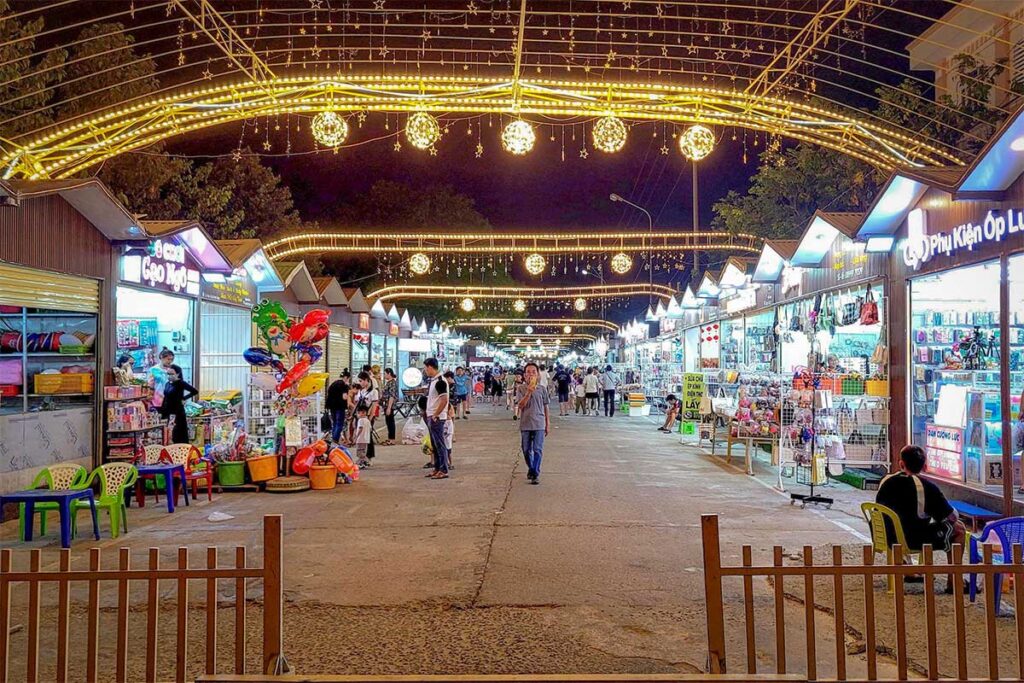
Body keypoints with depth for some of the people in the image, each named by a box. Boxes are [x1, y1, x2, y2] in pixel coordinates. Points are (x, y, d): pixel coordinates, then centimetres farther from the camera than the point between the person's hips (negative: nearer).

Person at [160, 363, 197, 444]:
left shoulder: (181, 383, -9)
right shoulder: (167, 384, 11)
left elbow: (194, 391, -17)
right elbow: (165, 399, 17)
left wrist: (184, 398, -9)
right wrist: (161, 412, 13)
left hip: (177, 413, -7)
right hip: (167, 413, 7)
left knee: (180, 435, -4)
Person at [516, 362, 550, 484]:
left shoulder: (542, 388, 1)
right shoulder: (521, 389, -3)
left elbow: (545, 407, 7)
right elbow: (520, 405, -14)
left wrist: (548, 423, 8)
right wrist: (529, 392, -24)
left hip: (539, 424, 0)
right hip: (525, 424, 1)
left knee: (538, 450, -4)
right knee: (526, 450, 11)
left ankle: (536, 474, 0)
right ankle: (530, 469, 33)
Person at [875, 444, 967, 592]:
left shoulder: (885, 481, -1)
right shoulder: (927, 487, -16)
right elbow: (952, 517, -7)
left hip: (889, 539, 5)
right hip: (916, 541, -5)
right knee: (959, 528, 12)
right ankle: (953, 583, 13)